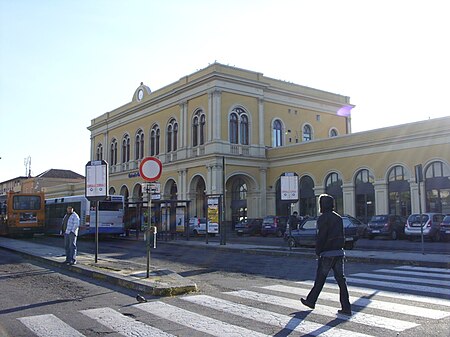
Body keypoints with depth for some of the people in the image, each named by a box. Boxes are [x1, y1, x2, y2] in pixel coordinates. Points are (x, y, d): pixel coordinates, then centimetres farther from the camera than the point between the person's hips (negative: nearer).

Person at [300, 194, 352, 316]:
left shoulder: (323, 218, -12)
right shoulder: (338, 218, 12)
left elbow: (321, 237, -15)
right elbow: (342, 236, 15)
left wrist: (318, 252, -7)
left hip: (327, 253, -7)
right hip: (339, 252, 7)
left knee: (320, 279, 7)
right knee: (341, 279, 5)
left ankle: (311, 301, 23)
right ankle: (346, 308, 4)